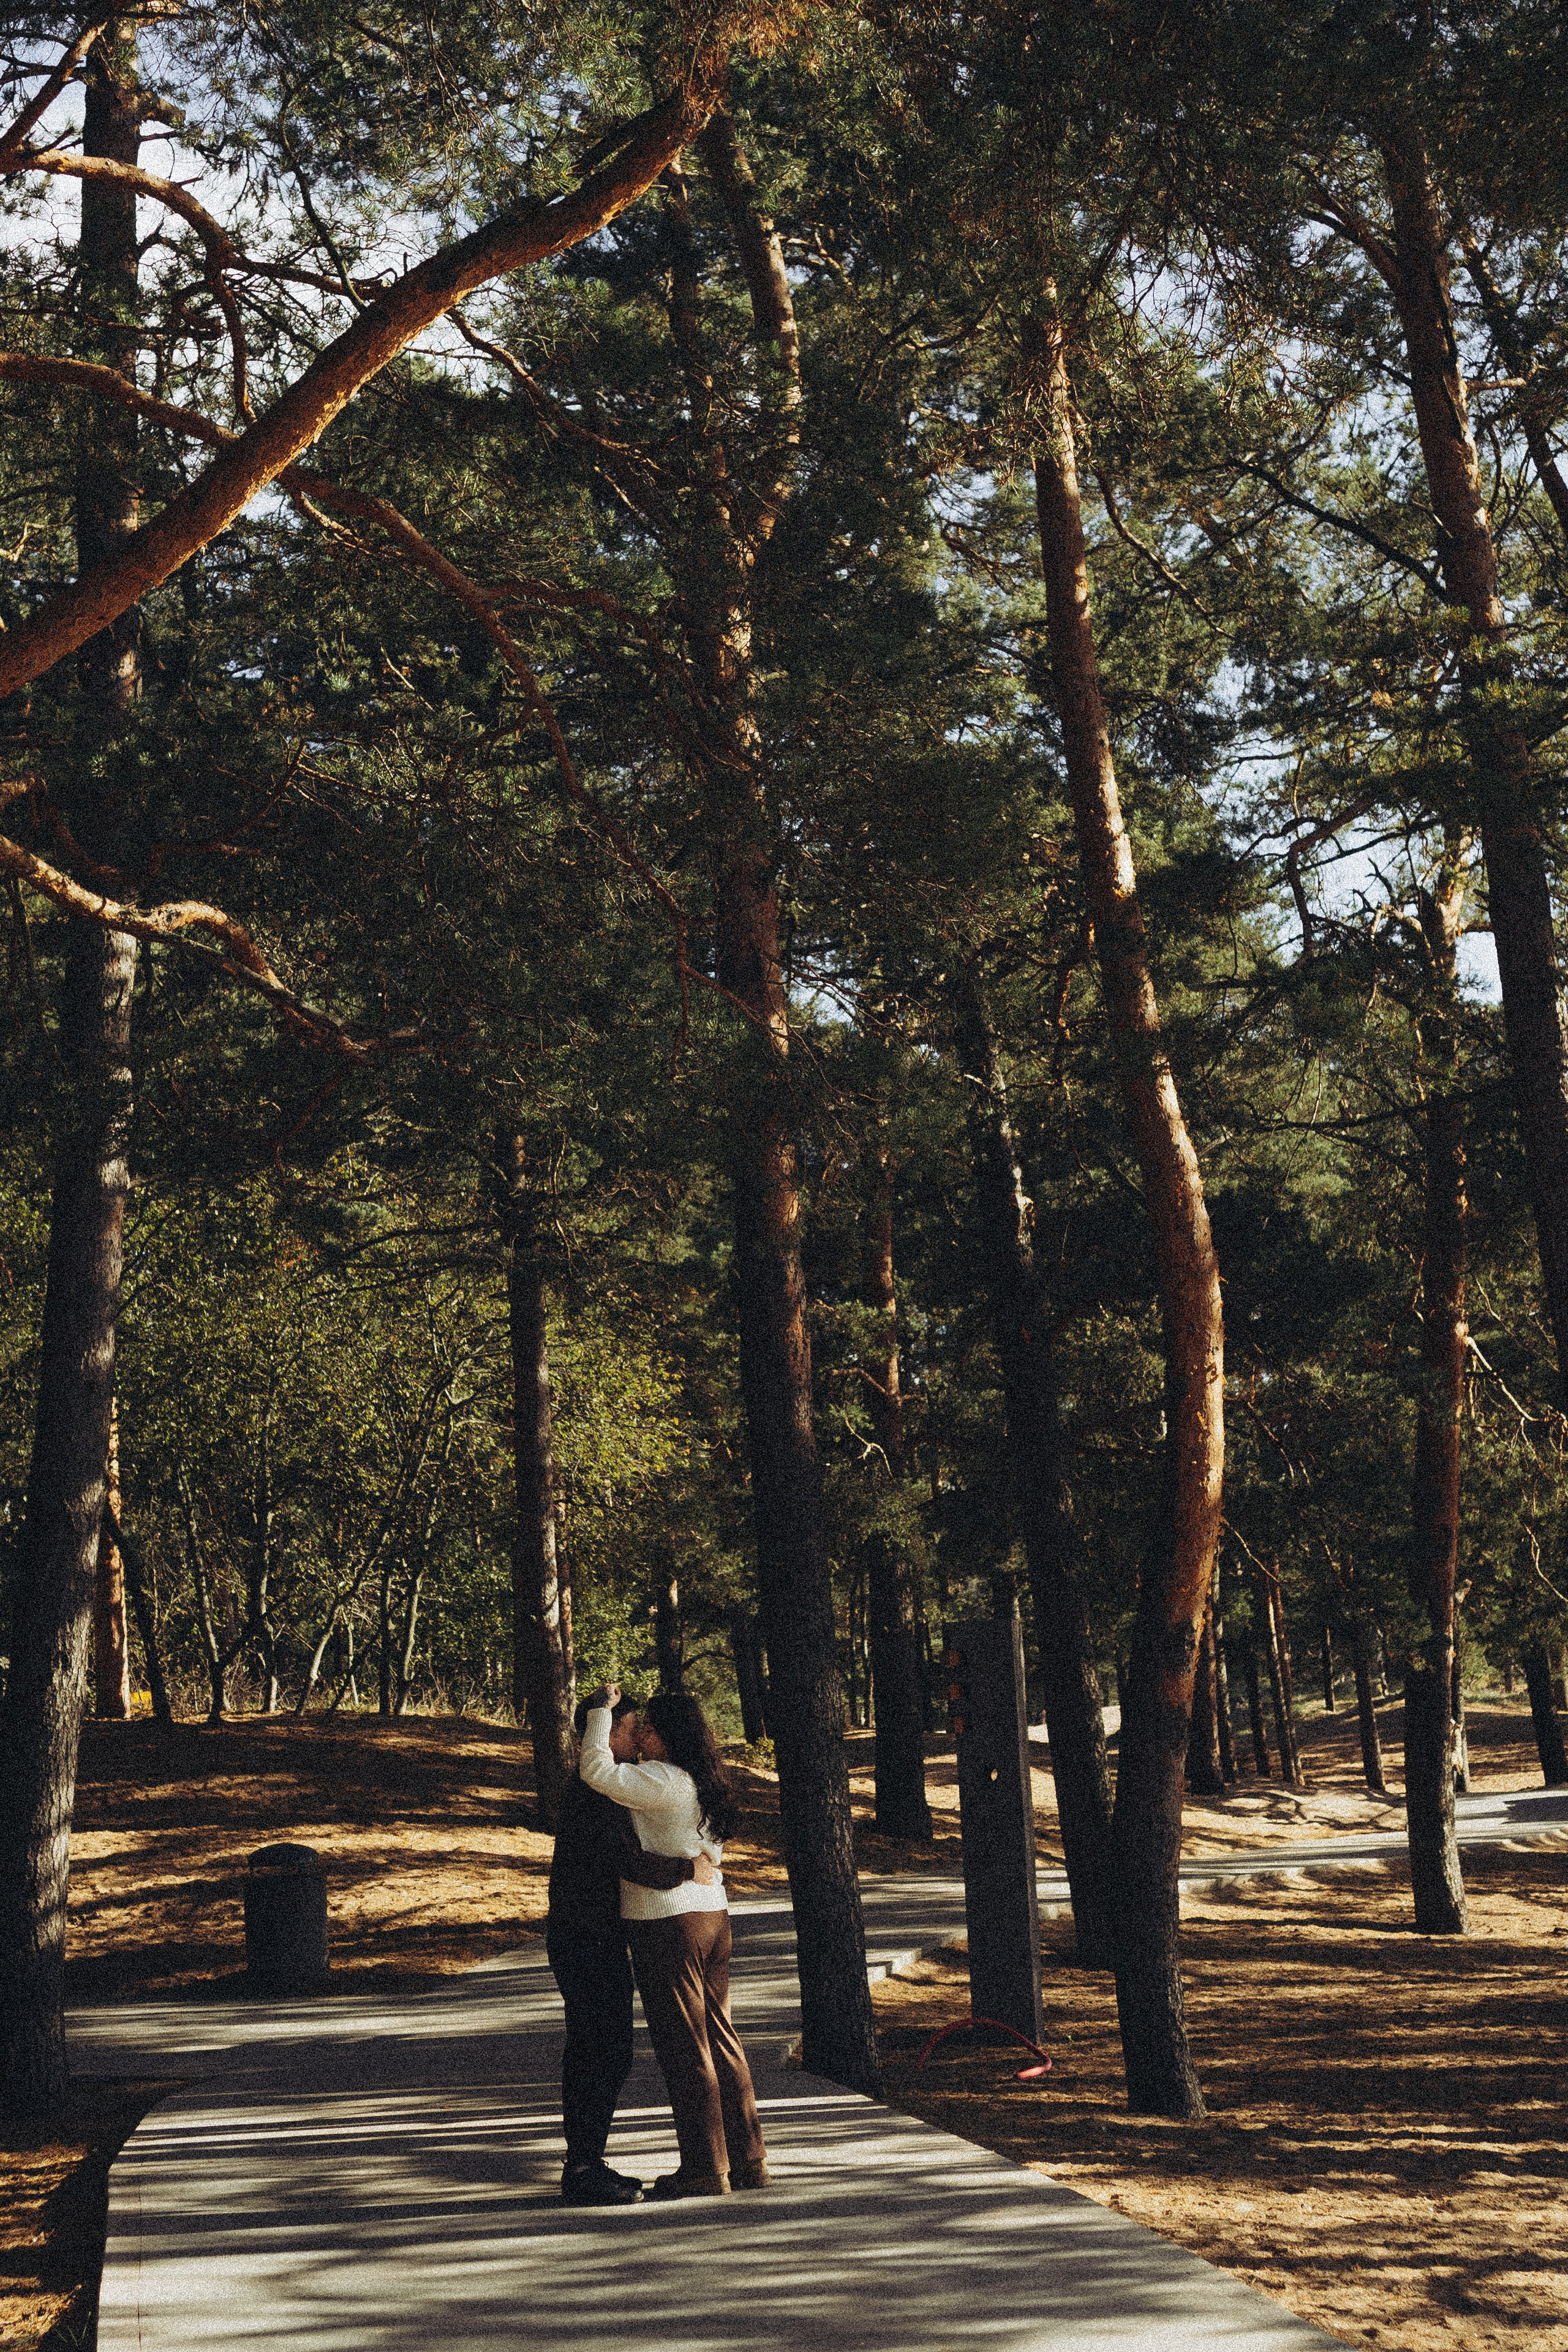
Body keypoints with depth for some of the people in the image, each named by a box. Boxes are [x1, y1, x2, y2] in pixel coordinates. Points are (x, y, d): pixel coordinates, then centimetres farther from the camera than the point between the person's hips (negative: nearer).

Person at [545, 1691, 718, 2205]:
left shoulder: (586, 1786, 15)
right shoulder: (596, 1792, -20)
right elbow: (631, 1863, -29)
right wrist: (689, 1869, -15)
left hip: (581, 1940, 10)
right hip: (591, 1942, -10)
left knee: (586, 2051, 13)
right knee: (609, 2053, -7)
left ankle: (583, 2163, 19)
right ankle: (584, 2170, -4)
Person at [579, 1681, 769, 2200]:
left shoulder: (665, 1781, -16)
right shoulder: (704, 1784, 11)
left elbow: (596, 1771, -23)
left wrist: (601, 1710, -12)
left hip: (667, 1924, -9)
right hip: (712, 1915, 9)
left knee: (684, 2048, -1)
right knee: (720, 2039, 13)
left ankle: (705, 2169, 5)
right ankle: (748, 2158, 18)